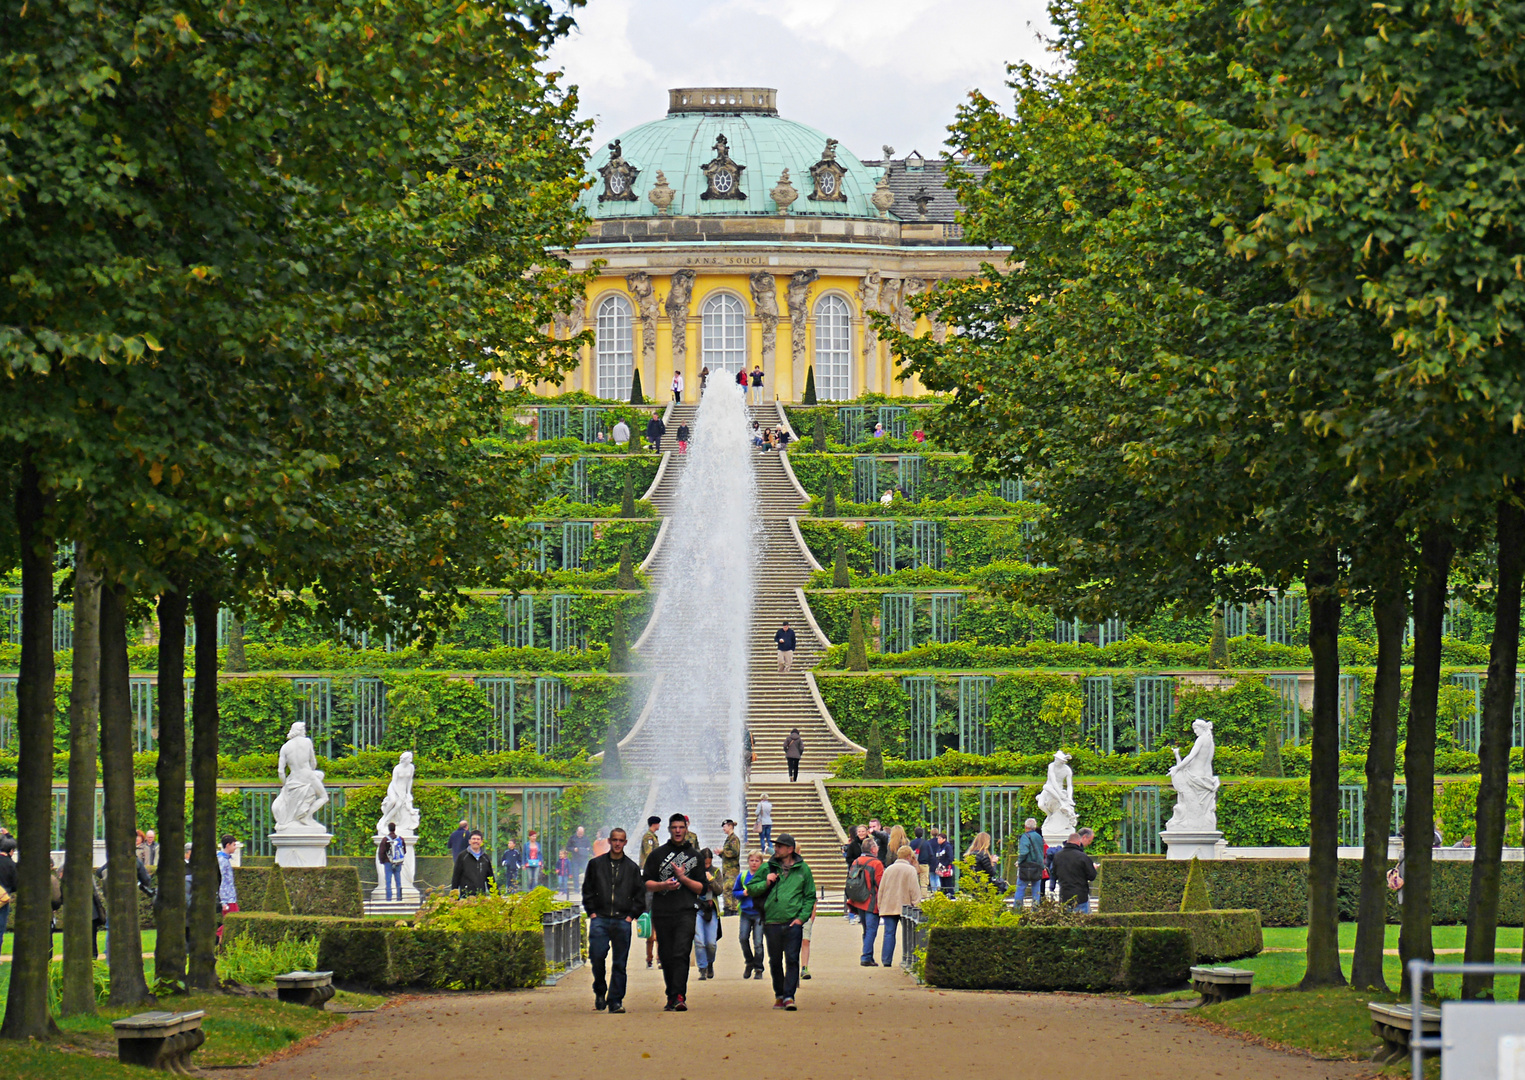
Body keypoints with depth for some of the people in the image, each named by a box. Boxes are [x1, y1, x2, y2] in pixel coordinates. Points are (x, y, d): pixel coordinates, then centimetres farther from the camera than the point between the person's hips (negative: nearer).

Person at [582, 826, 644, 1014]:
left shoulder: (632, 868, 11)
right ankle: (600, 992, 10)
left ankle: (616, 1000, 3)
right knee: (597, 957, -12)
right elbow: (587, 890, 12)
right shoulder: (596, 864, 10)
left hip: (622, 921, 1)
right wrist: (591, 912, 1)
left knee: (620, 963, -1)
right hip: (600, 919, -1)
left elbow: (640, 894, 14)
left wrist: (632, 915, 2)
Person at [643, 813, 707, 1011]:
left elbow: (701, 888, 9)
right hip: (661, 912, 2)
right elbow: (646, 883, 8)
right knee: (666, 957, 4)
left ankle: (678, 997, -23)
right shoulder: (657, 854, 14)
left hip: (685, 913, -2)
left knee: (681, 955, -15)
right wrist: (663, 885, -10)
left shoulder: (694, 856, 14)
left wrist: (683, 878, -6)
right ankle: (671, 998, 11)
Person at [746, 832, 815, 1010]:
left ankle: (789, 996, -8)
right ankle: (779, 994, 21)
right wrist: (765, 883, -8)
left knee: (792, 960, -8)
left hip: (793, 923, -2)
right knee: (775, 961, 9)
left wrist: (802, 917, -3)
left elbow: (810, 896, 8)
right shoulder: (768, 868, 9)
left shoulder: (802, 869, 6)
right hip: (771, 922, 2)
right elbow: (751, 890, 11)